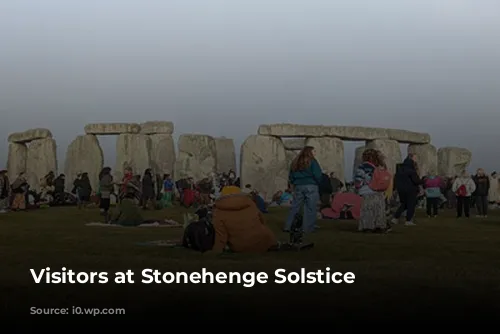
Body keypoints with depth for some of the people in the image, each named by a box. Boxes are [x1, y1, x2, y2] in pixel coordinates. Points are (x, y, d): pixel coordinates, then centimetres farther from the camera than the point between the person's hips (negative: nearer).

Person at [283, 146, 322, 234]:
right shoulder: (312, 161, -5)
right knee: (310, 208, -1)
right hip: (311, 187, -6)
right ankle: (308, 229, -2)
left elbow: (291, 176, 15)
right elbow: (317, 175, -11)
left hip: (298, 187, 6)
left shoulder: (296, 162, 13)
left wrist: (294, 185, 23)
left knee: (294, 207, 10)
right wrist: (318, 183, 7)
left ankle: (287, 227, 9)